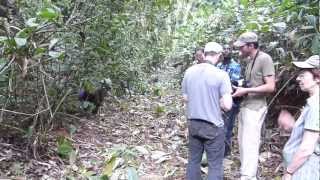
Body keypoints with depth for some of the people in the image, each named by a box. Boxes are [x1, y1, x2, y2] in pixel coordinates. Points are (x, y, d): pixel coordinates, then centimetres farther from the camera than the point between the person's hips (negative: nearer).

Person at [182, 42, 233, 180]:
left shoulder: (189, 71, -1)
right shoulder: (221, 74, -16)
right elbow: (227, 105, -18)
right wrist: (217, 100, 2)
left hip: (193, 123, 5)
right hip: (213, 126, -5)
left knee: (193, 160, 19)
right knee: (215, 165, 8)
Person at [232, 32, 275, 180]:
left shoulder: (264, 59, -13)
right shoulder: (250, 60, 12)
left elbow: (270, 87, -18)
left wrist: (245, 90, -19)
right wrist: (239, 87, 5)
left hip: (255, 108, -9)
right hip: (245, 106, 9)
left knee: (249, 144, -5)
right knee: (242, 141, 15)